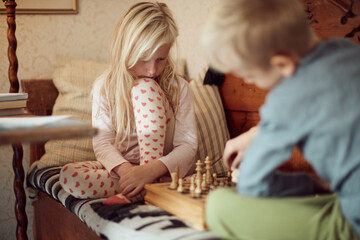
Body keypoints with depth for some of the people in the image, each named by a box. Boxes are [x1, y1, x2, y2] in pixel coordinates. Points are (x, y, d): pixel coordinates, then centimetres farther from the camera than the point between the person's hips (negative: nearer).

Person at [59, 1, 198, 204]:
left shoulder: (179, 88, -6)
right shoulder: (105, 87, -2)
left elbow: (188, 145, -12)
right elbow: (102, 142, -8)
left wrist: (152, 169, -32)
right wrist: (124, 169, -32)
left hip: (164, 170, -1)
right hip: (122, 167, 2)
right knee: (69, 176, -27)